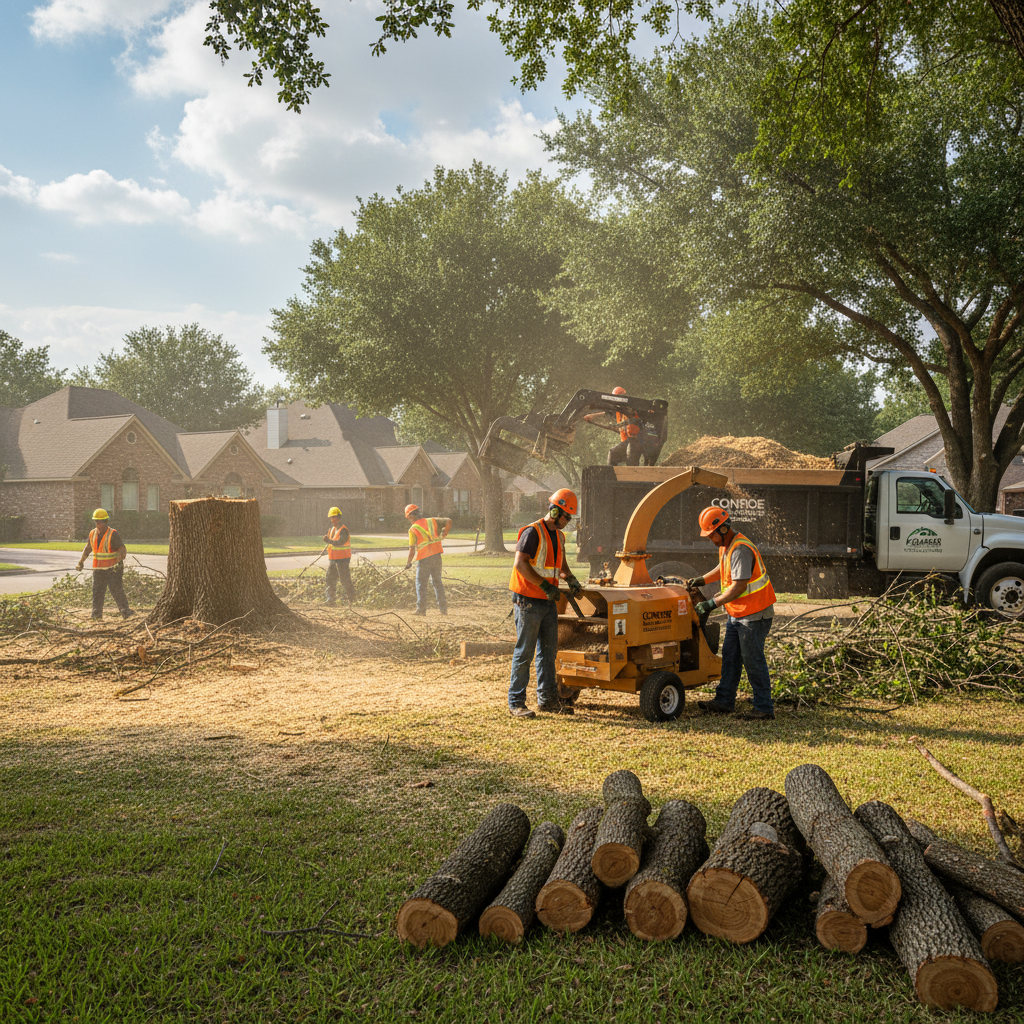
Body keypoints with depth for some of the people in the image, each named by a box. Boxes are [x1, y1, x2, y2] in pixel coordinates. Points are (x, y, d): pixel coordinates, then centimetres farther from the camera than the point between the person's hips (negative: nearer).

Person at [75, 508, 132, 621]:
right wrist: (81, 561, 14)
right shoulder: (92, 533, 7)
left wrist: (119, 562, -29)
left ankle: (126, 612, 5)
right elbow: (87, 548, 21)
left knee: (116, 591, -5)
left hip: (113, 568, -6)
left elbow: (123, 549, -16)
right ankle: (96, 615, 11)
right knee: (97, 592, 5)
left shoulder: (112, 534, -13)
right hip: (98, 568, 6)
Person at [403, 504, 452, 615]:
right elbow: (449, 521, 0)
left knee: (421, 583, 7)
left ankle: (421, 609, 4)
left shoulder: (413, 529, -7)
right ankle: (443, 608, 10)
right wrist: (444, 534, 14)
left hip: (424, 559, -5)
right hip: (436, 556, 5)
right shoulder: (432, 521, 5)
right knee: (437, 582, 13)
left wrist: (408, 562, 0)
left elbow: (412, 549, -12)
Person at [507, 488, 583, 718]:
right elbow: (520, 563, -22)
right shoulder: (532, 532, -13)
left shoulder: (558, 536, 15)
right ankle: (516, 703, 1)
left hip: (548, 602, 9)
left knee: (548, 651, 13)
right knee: (524, 652, -5)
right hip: (528, 601, -9)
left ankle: (547, 699, 22)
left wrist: (569, 578, 4)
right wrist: (545, 585, -24)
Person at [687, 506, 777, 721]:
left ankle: (764, 708, 3)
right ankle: (724, 701, 21)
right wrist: (702, 580, 16)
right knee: (730, 658, 13)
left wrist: (712, 604, -25)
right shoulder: (725, 546, 9)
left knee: (753, 661, -5)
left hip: (754, 614, -10)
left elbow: (739, 586, -27)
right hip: (737, 613, 10)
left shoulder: (741, 550, -23)